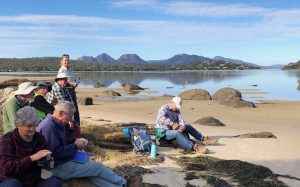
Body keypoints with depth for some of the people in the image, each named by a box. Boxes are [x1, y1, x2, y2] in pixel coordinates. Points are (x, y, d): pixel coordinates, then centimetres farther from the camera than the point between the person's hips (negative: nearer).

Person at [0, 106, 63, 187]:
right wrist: (32, 158, -33)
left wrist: (49, 163, -8)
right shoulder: (7, 139, -9)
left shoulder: (40, 137, 5)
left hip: (36, 180, 2)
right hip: (12, 180, -2)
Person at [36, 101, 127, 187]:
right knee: (97, 167, -6)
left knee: (93, 173, -4)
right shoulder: (49, 126, -23)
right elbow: (55, 152, -28)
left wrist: (75, 141, 3)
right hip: (58, 167, -10)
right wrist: (75, 146, -17)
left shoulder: (57, 124, 10)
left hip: (64, 161, 10)